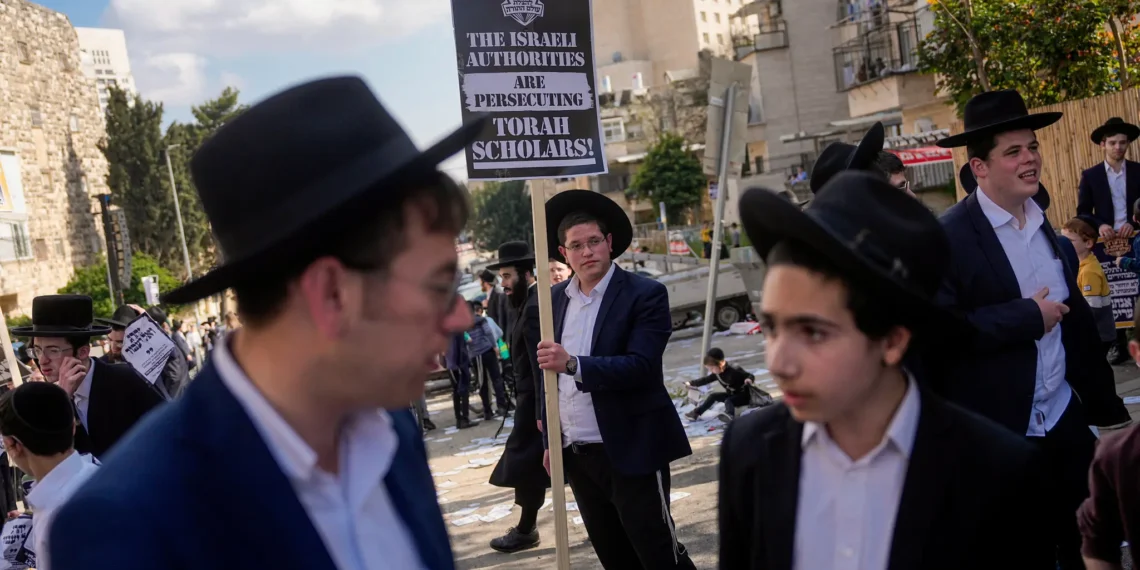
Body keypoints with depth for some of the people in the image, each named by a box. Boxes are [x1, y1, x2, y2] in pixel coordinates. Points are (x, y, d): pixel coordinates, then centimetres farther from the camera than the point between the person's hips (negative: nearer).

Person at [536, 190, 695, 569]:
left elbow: (641, 366, -21)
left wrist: (573, 364, -32)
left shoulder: (645, 294, -9)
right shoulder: (556, 298, 7)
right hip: (576, 453, 6)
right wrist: (550, 440, 11)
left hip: (631, 450, -6)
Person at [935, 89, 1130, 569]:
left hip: (1064, 420, 6)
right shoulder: (949, 238, -14)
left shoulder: (1049, 229, 7)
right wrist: (1028, 316, -18)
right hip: (995, 437, -6)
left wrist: (1108, 409, 17)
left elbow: (1078, 322, 13)